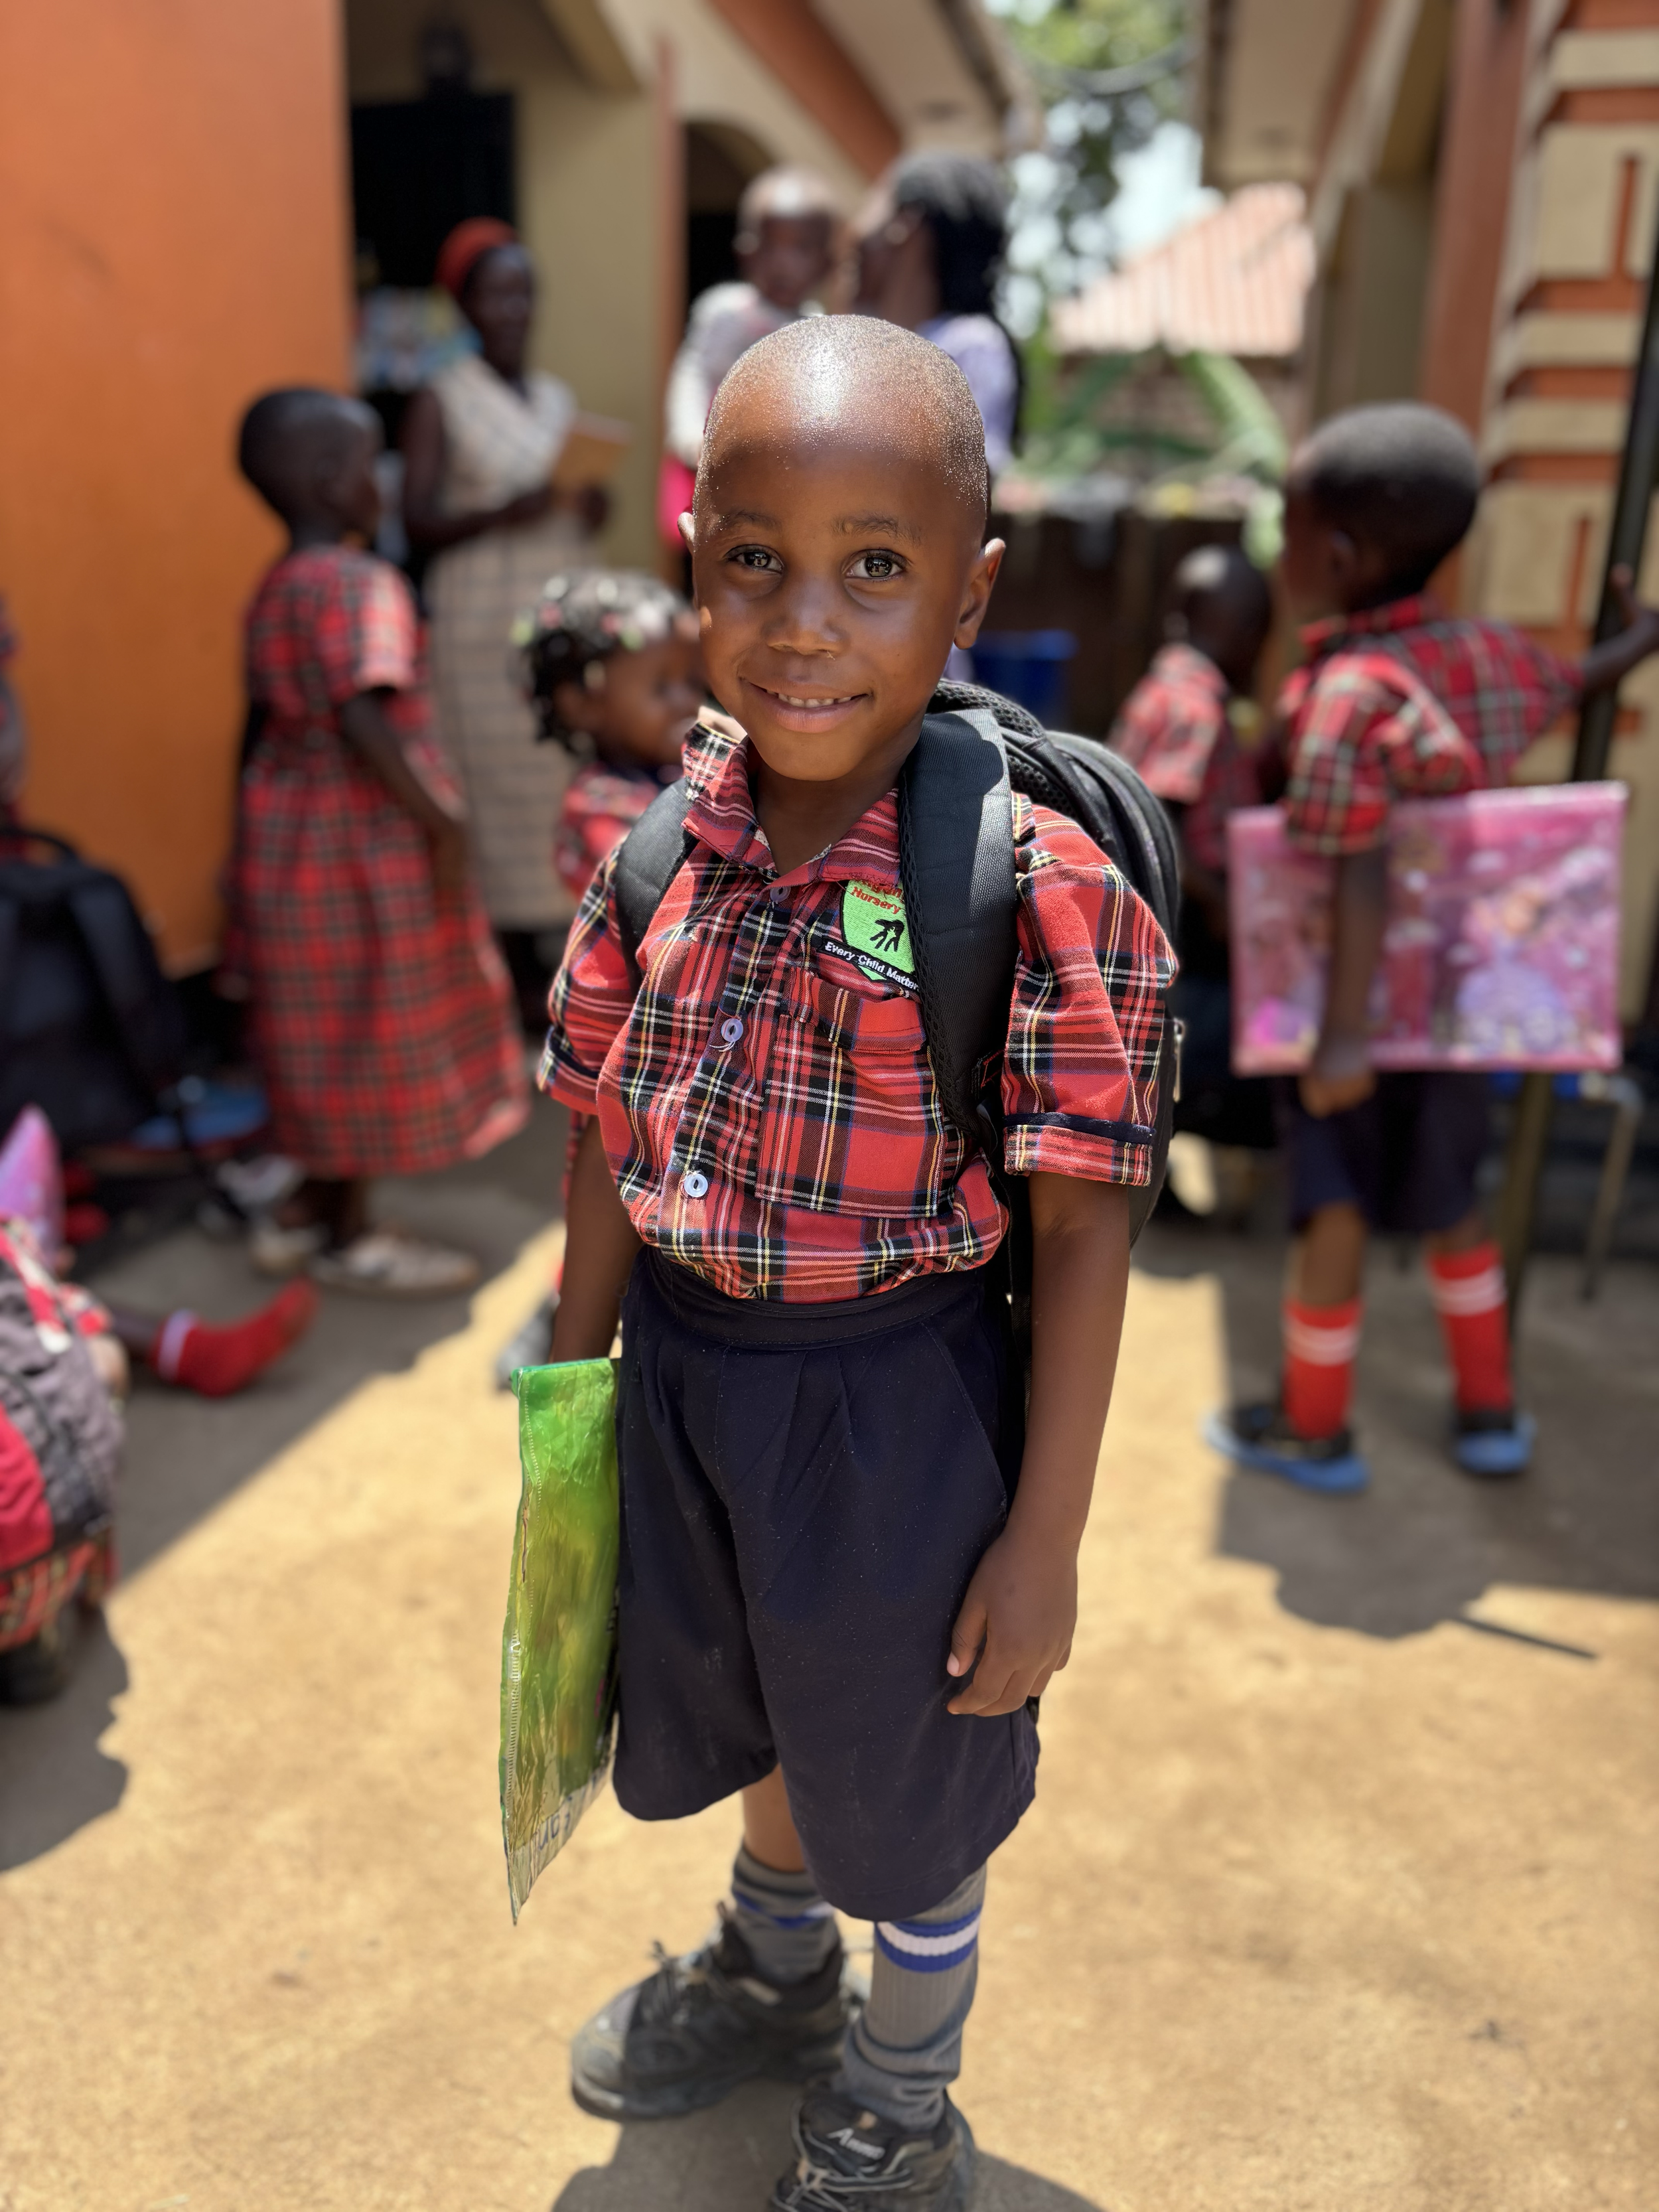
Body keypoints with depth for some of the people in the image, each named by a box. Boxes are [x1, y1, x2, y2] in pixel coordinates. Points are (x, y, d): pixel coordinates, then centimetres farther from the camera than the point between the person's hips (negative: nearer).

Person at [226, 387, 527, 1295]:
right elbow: (364, 719, -27)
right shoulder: (361, 584, -17)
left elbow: (278, 712, 13)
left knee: (322, 1029, 18)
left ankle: (309, 1206, 32)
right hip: (364, 842, -9)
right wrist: (441, 820, -22)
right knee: (372, 1035, 4)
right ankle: (347, 1238, 17)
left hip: (292, 827, 9)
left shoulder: (276, 588, 10)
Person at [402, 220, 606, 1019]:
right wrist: (501, 514, -22)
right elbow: (418, 522, -8)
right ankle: (516, 966, 1)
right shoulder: (440, 400, 0)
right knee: (499, 784, -7)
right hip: (483, 619, -5)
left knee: (571, 775, 1)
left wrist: (590, 506, -2)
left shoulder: (560, 397, 17)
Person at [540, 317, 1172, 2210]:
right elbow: (613, 1146, 2)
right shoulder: (665, 847, -6)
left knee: (911, 1783, 20)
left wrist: (1045, 1541, -12)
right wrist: (575, 1399, 9)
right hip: (681, 1373, 5)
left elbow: (1082, 1230, -16)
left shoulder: (1038, 885, -21)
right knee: (750, 1716, 30)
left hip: (901, 1398, -5)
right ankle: (773, 1969, 65)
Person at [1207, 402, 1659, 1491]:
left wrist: (1345, 1034, -31)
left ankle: (1313, 1427, 25)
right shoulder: (1490, 652, -1)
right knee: (1448, 1194, 22)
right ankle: (1490, 1411, 36)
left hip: (1374, 996, -7)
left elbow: (1361, 875, -30)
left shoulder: (1348, 692, -24)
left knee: (1335, 1204, 8)